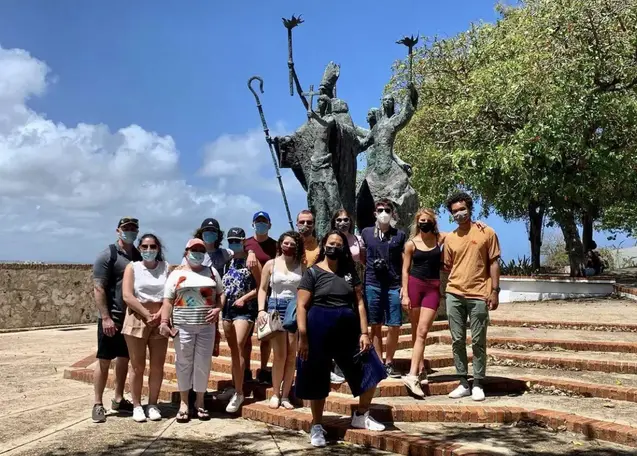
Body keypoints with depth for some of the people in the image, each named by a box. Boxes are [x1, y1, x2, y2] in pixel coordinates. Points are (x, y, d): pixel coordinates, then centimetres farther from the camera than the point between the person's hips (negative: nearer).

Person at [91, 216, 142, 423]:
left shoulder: (138, 256, 10)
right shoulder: (108, 255, -8)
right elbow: (98, 288, -13)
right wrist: (106, 317, -20)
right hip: (112, 318, -6)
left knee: (124, 358, 12)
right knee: (104, 360, 0)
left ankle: (118, 399, 23)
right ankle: (98, 404, 8)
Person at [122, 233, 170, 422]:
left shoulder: (166, 267, 6)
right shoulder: (133, 267, 1)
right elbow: (127, 296, -8)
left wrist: (159, 314, -12)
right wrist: (147, 315, -13)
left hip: (160, 320, 2)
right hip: (137, 319, -2)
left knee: (157, 366, 5)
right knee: (137, 367, 3)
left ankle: (153, 404, 17)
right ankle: (137, 406, 13)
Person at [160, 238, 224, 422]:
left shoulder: (212, 272, 12)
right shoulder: (176, 274, 5)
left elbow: (221, 295, 12)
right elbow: (168, 301, 1)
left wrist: (218, 309, -7)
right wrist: (164, 322, -11)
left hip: (206, 325, 1)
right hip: (183, 325, -1)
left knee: (203, 363, 3)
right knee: (183, 362, 4)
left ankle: (200, 401, 16)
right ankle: (183, 402, 14)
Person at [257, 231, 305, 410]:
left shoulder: (301, 266, 7)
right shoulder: (271, 264, 8)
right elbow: (263, 289, 6)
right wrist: (261, 310, -6)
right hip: (276, 307, -1)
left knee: (292, 355, 1)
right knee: (280, 355, -5)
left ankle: (285, 395, 10)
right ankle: (276, 394, 10)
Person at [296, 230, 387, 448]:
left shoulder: (350, 273, 10)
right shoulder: (312, 273, -3)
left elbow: (359, 303, 7)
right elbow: (302, 306, -8)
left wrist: (364, 333, -2)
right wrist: (303, 337, -14)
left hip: (348, 329, 4)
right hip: (319, 331, -4)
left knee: (370, 371, 2)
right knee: (317, 380, 5)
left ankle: (361, 416, 22)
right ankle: (317, 426, 20)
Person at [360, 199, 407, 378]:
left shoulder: (400, 235, 5)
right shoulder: (366, 233, 7)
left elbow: (404, 263, 5)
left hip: (394, 286, 0)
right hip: (372, 285, 0)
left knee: (395, 326, -2)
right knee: (376, 326, 4)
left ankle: (389, 363, 14)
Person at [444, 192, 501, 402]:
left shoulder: (487, 233, 0)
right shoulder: (450, 238, 9)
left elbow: (494, 263, -1)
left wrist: (494, 291, -6)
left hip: (479, 295, -3)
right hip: (454, 295, 3)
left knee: (478, 341, 3)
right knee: (457, 341, 6)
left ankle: (477, 385, 12)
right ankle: (463, 383, 15)